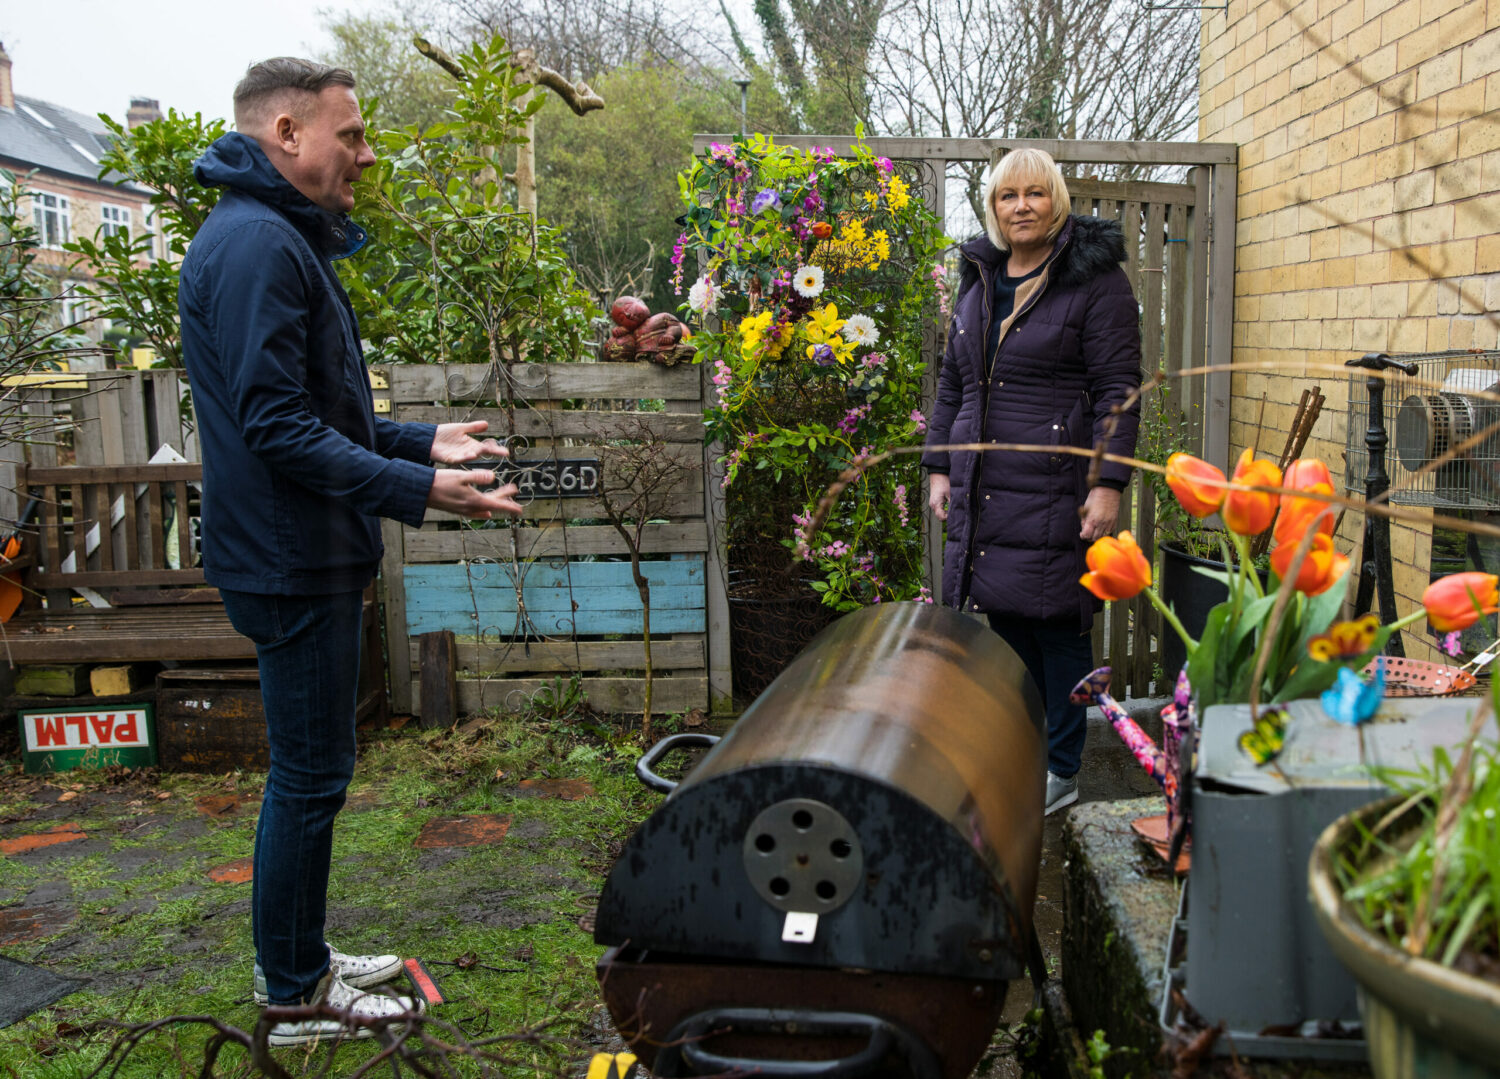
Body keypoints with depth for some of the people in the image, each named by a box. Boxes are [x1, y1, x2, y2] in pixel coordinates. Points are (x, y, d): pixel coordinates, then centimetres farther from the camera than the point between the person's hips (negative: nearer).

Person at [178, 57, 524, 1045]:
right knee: (310, 777, 1)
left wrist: (423, 442, 16)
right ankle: (296, 999, 17)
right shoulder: (255, 243, -18)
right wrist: (417, 490, -26)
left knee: (310, 770, 19)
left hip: (308, 558, 11)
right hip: (292, 563, -11)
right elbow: (278, 427, -24)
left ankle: (300, 958, 33)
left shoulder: (284, 239, 16)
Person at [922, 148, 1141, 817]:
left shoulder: (1095, 280, -4)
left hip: (1054, 492, -6)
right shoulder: (978, 278, 15)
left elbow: (1118, 389, -8)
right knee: (1005, 622, 11)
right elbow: (952, 382, 20)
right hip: (983, 489, 6)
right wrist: (939, 467, 16)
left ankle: (1061, 773, 15)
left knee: (1057, 628, 1)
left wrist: (1108, 484, -15)